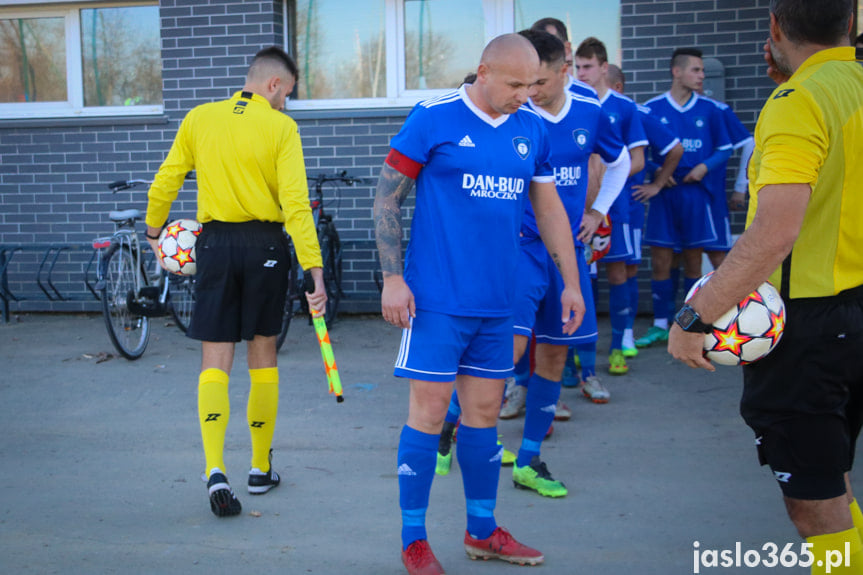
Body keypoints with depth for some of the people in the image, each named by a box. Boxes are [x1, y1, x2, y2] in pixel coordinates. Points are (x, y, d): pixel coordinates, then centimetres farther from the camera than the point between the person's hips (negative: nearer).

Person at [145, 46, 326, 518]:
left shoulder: (198, 118, 3)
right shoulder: (280, 126, -6)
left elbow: (163, 184, 8)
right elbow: (295, 202, -14)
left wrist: (154, 231, 26)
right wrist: (314, 269, -15)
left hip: (216, 243, 1)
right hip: (266, 246, -1)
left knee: (215, 361, 3)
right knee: (263, 355, 13)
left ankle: (215, 469, -15)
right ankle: (261, 469, 22)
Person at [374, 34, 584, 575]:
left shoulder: (532, 129, 8)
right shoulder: (433, 119, -8)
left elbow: (550, 208, 15)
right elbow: (387, 198, -5)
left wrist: (571, 282, 13)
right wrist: (392, 277, -10)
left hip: (496, 302, 5)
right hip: (437, 299, -5)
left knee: (484, 413, 13)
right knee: (429, 412, -1)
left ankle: (482, 531, 27)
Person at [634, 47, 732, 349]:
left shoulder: (708, 110, 5)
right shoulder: (653, 108, 1)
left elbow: (725, 149, 9)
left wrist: (705, 166, -8)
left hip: (696, 191, 1)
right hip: (663, 192, -1)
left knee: (693, 259, 5)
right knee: (660, 259, 0)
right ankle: (660, 325, 9)